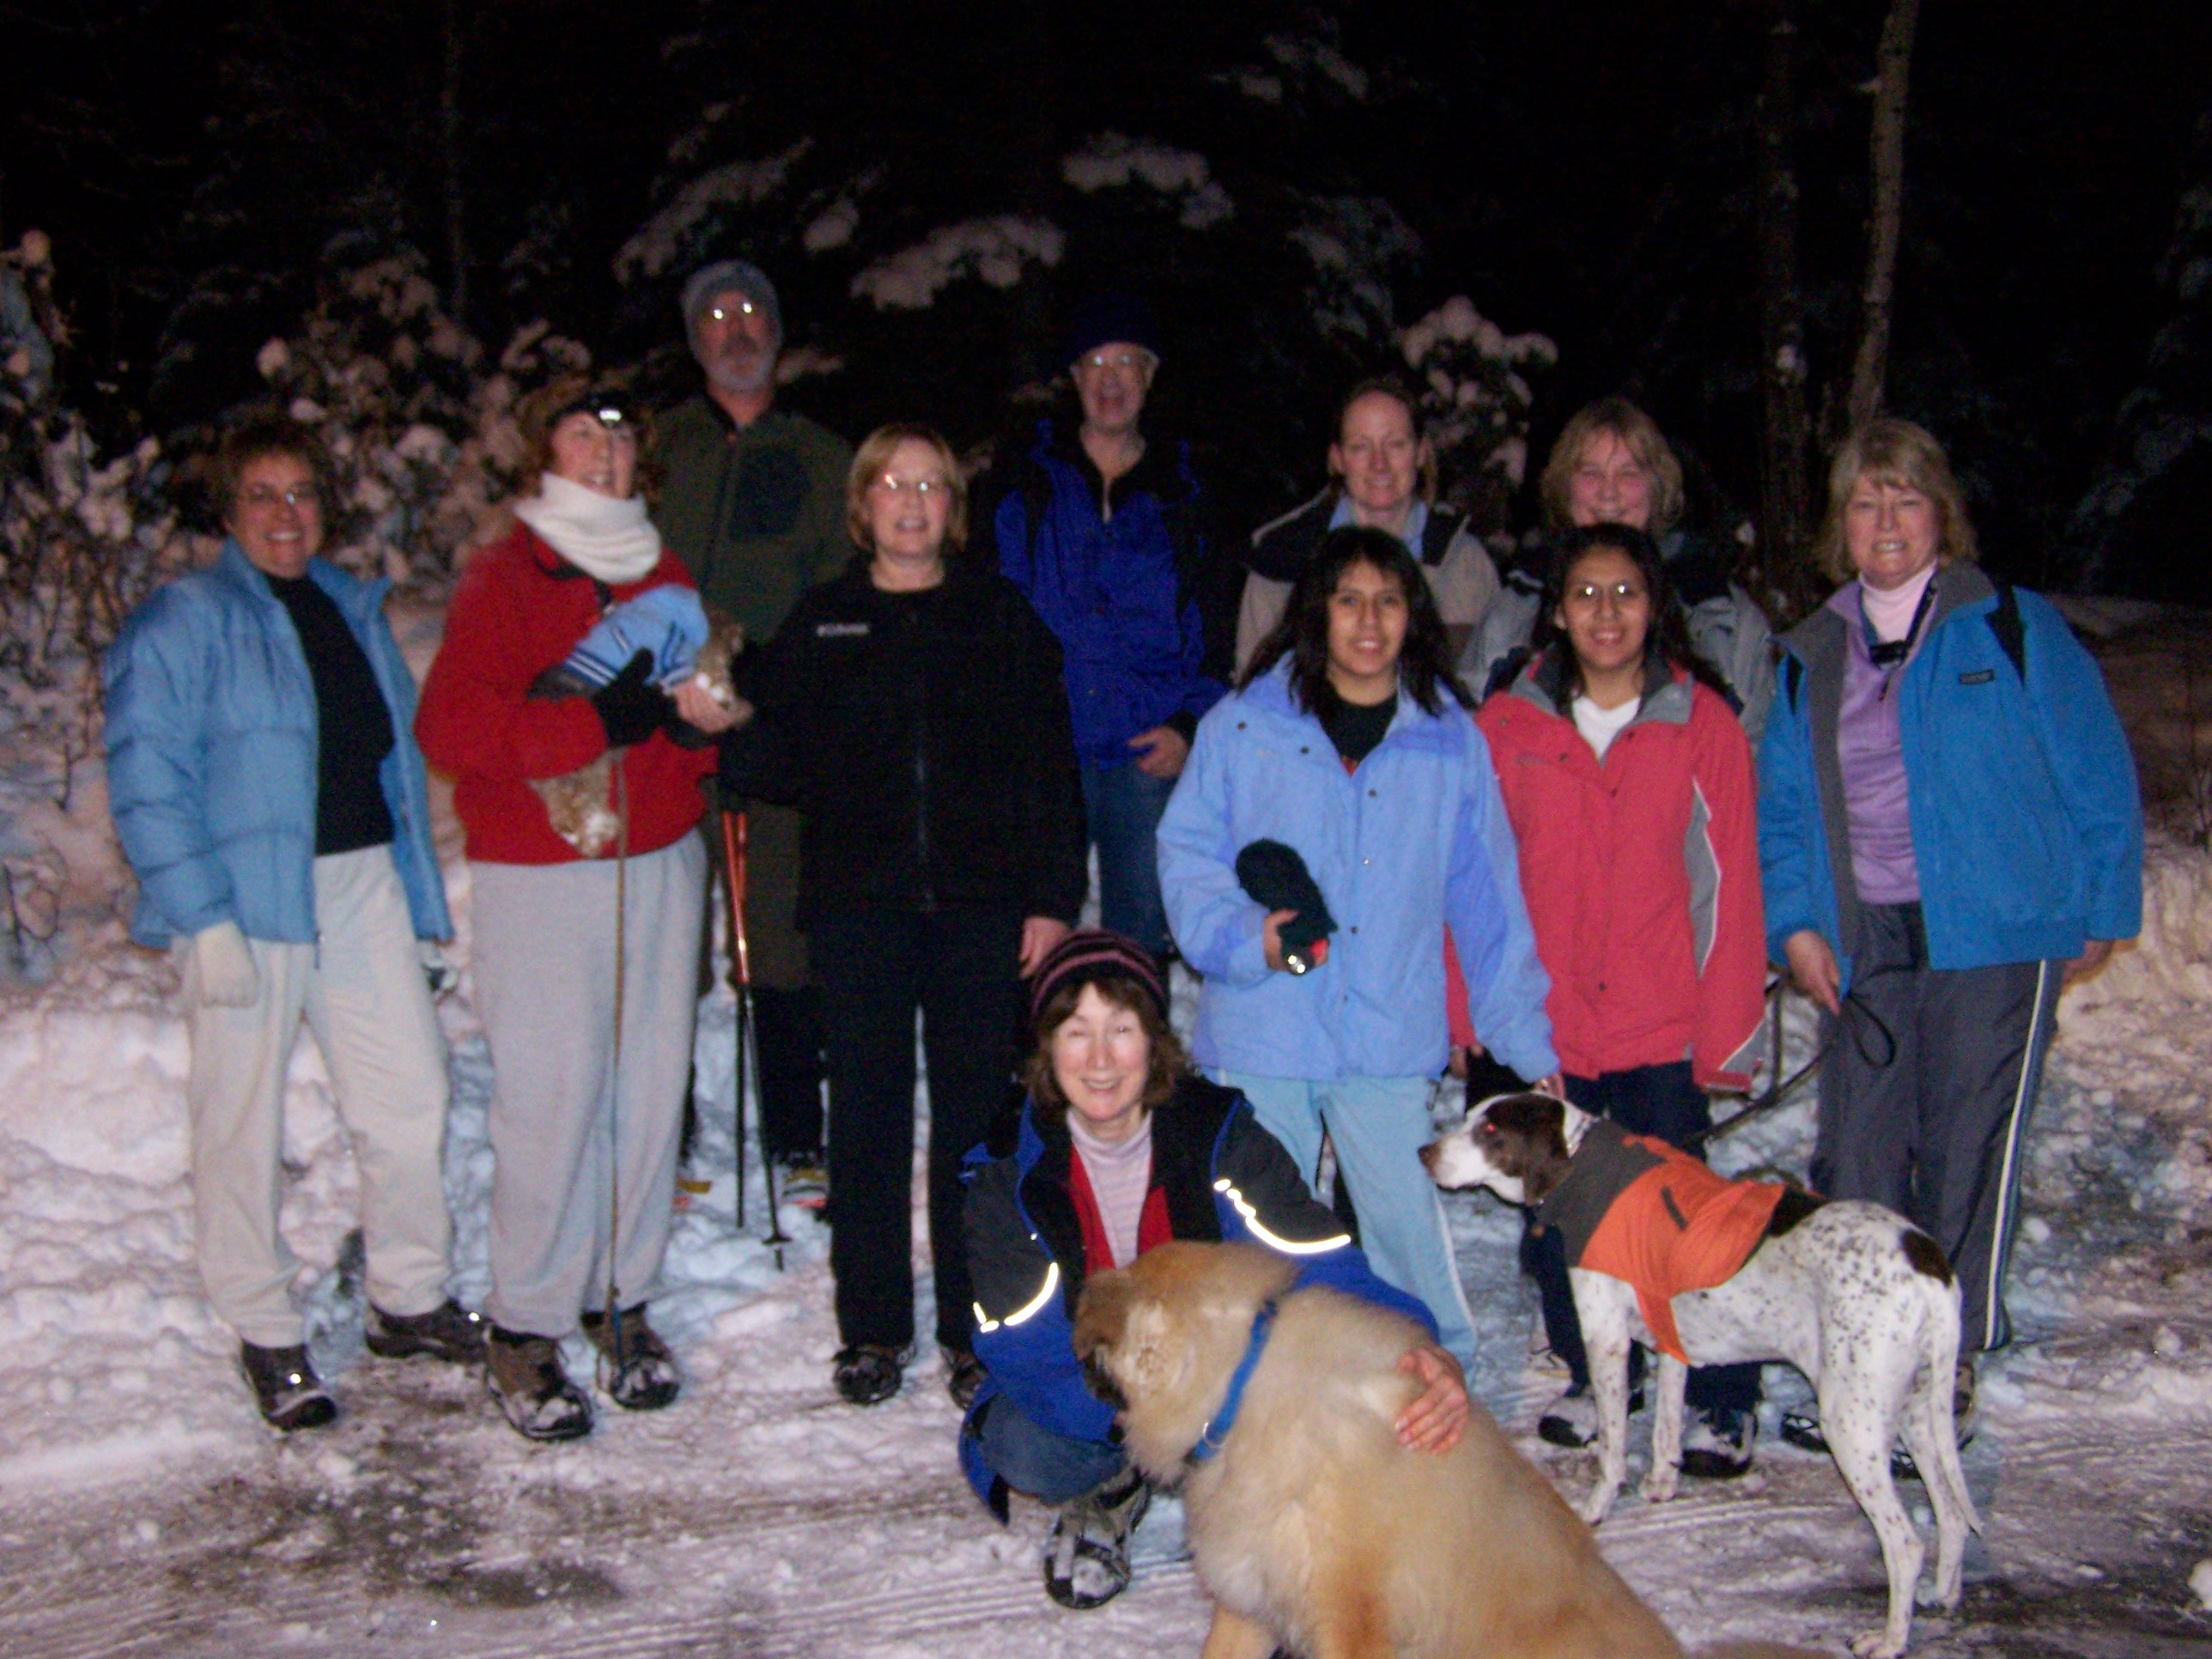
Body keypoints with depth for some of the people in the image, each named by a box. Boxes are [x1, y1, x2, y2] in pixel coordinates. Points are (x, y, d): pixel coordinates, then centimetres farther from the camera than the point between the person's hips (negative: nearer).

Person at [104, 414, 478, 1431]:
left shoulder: (356, 611, 15)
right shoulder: (180, 625, -5)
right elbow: (145, 781, -11)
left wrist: (419, 900, 14)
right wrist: (203, 919, -17)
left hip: (363, 881, 5)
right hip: (246, 894, -5)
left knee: (410, 1097, 5)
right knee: (243, 1117, 4)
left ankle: (409, 1300, 23)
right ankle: (265, 1335, 19)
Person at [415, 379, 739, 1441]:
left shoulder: (664, 579, 16)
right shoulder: (503, 580, -1)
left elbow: (706, 706, 20)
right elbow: (449, 724, -12)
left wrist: (697, 716, -5)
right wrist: (599, 720, -21)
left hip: (660, 863, 5)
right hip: (537, 870, -5)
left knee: (651, 1085, 4)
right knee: (551, 1094, -7)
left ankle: (621, 1298, 18)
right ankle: (525, 1324, 5)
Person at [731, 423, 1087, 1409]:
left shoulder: (1001, 615, 7)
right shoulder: (820, 623, 10)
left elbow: (1050, 762, 4)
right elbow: (781, 753, 11)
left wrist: (1053, 897, -2)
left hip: (981, 902, -1)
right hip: (859, 901, 1)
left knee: (977, 1111, 4)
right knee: (866, 1113, 6)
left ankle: (976, 1328, 16)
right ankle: (873, 1325, 19)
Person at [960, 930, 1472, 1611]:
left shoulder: (1220, 1138, -16)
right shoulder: (1009, 1172, -16)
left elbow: (1326, 1266, -24)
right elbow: (1029, 1356, -24)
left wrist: (1424, 1352, -46)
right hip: (1079, 1395, 0)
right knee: (1022, 1450, -33)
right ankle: (1107, 1494, 4)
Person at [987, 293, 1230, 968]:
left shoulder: (1181, 491, 13)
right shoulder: (1029, 482, 10)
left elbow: (1217, 628, 12)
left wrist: (1190, 723, -2)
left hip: (1149, 753, 1)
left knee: (1143, 934, 4)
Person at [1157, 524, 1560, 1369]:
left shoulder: (1451, 741, 7)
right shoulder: (1243, 727, 3)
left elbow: (1487, 896, 10)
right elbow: (1187, 855, 4)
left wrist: (1522, 1036, 8)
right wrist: (1245, 935, -15)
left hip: (1390, 1045, 0)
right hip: (1261, 1038, 0)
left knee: (1409, 1230, 0)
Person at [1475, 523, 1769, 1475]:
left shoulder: (1702, 726, -2)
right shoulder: (1507, 726, 1)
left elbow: (1730, 888, -1)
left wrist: (1724, 1036, -4)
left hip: (1663, 1028, -2)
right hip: (1542, 1028, 2)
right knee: (1557, 1218, 12)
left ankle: (1723, 1403, 20)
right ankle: (1584, 1381, 33)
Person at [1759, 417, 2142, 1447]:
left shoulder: (2012, 629, 1)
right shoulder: (1811, 657, 12)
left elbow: (2097, 778, 3)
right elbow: (1781, 807, 16)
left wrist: (2099, 911, 1)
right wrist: (1794, 922, 4)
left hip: (1995, 937, -4)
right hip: (1863, 947, 4)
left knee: (1969, 1150, -1)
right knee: (1854, 1159, 4)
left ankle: (1947, 1372, 11)